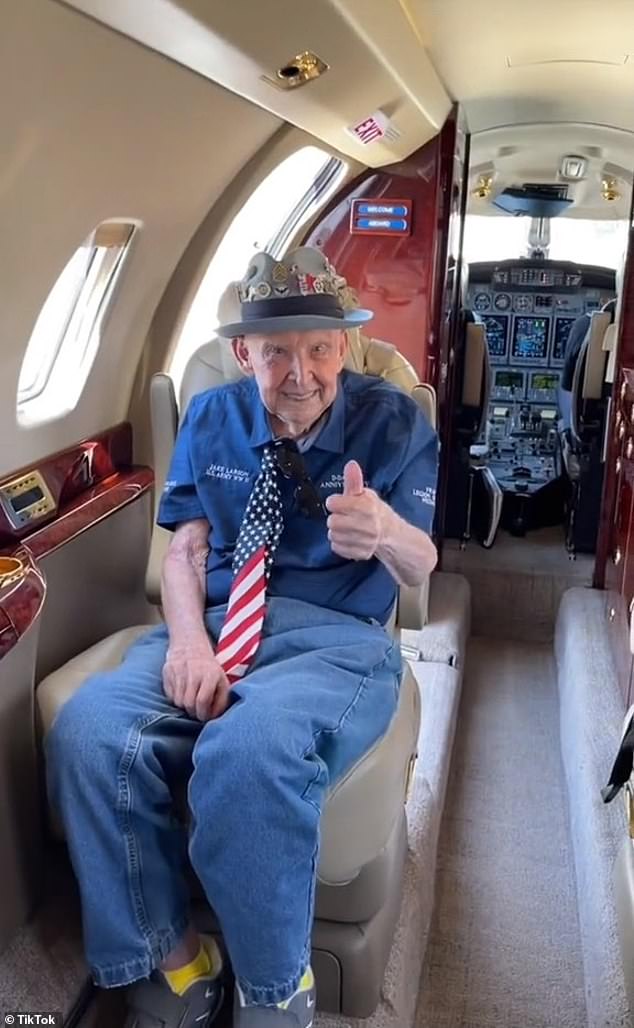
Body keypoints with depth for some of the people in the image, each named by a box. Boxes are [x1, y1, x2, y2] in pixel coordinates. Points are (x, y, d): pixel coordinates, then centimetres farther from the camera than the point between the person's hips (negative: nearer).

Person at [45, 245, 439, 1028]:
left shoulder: (392, 420, 3)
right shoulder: (210, 418, 11)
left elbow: (419, 568, -3)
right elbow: (186, 550, 7)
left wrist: (386, 532, -29)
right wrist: (188, 638, -15)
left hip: (336, 636, -3)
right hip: (215, 626, 3)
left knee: (251, 749, -37)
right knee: (86, 732, -27)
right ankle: (172, 962, -5)